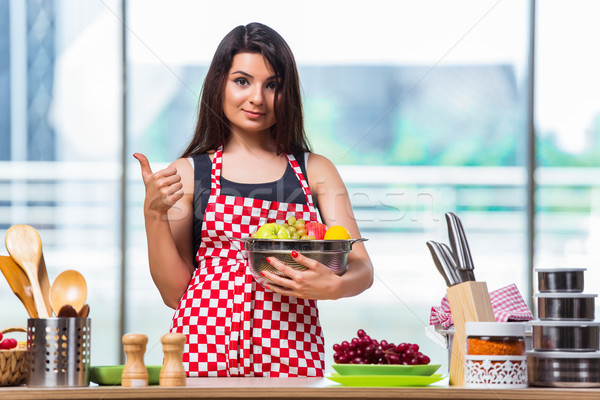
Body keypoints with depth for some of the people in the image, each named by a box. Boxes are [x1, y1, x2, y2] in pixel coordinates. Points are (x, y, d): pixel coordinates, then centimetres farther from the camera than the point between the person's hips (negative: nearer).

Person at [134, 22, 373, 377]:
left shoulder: (315, 171, 12)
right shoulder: (187, 174, 8)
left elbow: (362, 270, 5)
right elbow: (174, 291, 6)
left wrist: (332, 287, -18)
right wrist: (154, 214, -7)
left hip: (291, 357, 1)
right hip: (205, 348, -1)